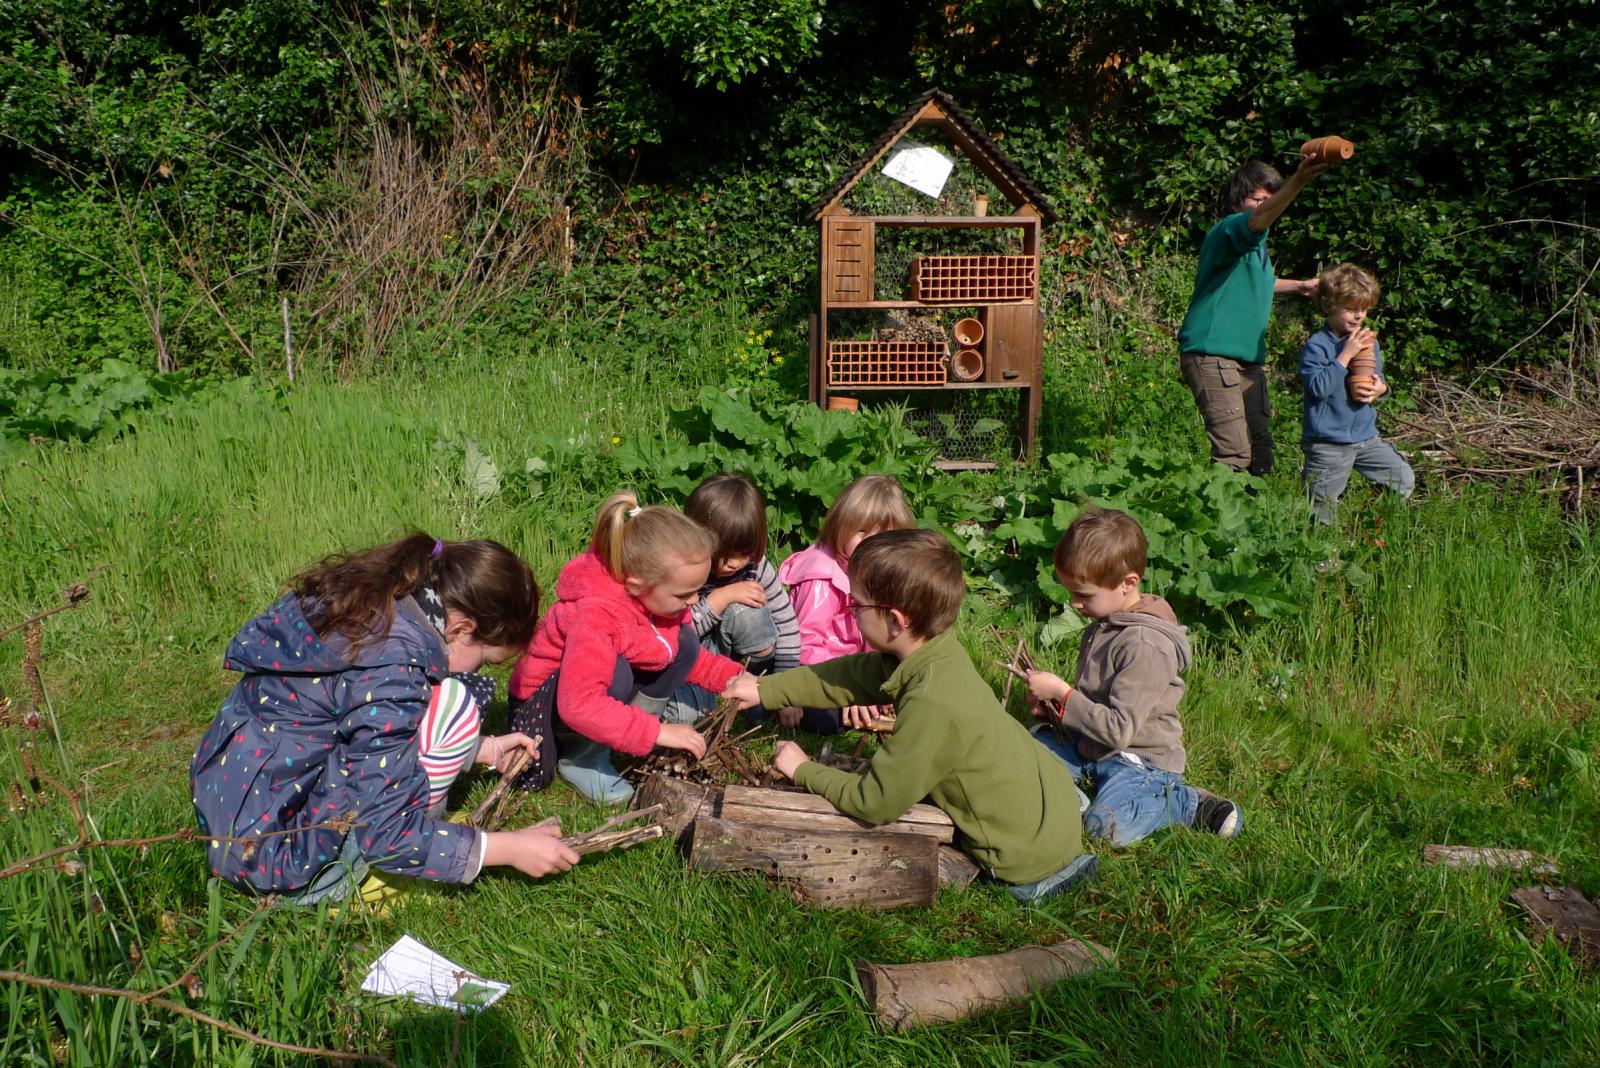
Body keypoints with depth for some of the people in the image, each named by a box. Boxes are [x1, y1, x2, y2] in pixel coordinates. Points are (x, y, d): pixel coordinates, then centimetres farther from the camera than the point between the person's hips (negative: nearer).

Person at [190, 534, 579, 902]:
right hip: (271, 854, -9)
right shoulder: (393, 669, -27)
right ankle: (336, 877, -3)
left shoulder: (369, 597, 0)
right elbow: (384, 834, -22)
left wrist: (483, 749, 16)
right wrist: (510, 848, -14)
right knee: (452, 706, -15)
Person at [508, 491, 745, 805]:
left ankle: (624, 736, -6)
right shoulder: (595, 614, -36)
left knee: (685, 643, -11)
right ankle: (581, 757, -11)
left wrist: (733, 677, -11)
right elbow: (579, 704, -43)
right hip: (547, 705, -7)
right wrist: (657, 732, -40)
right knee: (615, 674, -37)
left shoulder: (660, 596, -11)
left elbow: (690, 656, 6)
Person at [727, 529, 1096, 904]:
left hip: (1032, 853, -8)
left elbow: (875, 803, -23)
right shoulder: (929, 653, -9)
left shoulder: (933, 705, -33)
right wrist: (764, 690, 10)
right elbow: (848, 675, 7)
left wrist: (803, 771, -9)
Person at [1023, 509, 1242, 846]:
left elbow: (1118, 729, -26)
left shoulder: (1146, 645, -25)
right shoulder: (1103, 624, 4)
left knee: (1105, 825, -30)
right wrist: (1052, 705, -2)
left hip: (1140, 758, -8)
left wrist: (1062, 694, -23)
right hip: (1089, 742, 8)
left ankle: (1191, 804, -9)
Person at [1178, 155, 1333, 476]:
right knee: (1234, 453, -19)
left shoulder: (1256, 242, 20)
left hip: (1248, 357, 10)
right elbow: (1259, 218, -36)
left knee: (1260, 445, 11)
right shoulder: (1228, 230, -11)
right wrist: (1298, 180, -50)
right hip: (1212, 355, -10)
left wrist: (1299, 286, 43)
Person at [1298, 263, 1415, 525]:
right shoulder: (1316, 345, -13)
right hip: (1328, 442, -6)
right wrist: (1346, 354, -24)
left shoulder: (1368, 341, 8)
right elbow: (1318, 387, -25)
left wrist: (1381, 388, -6)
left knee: (1405, 482, 5)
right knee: (1322, 514, -3)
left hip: (1366, 435, 6)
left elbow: (1378, 380, 18)